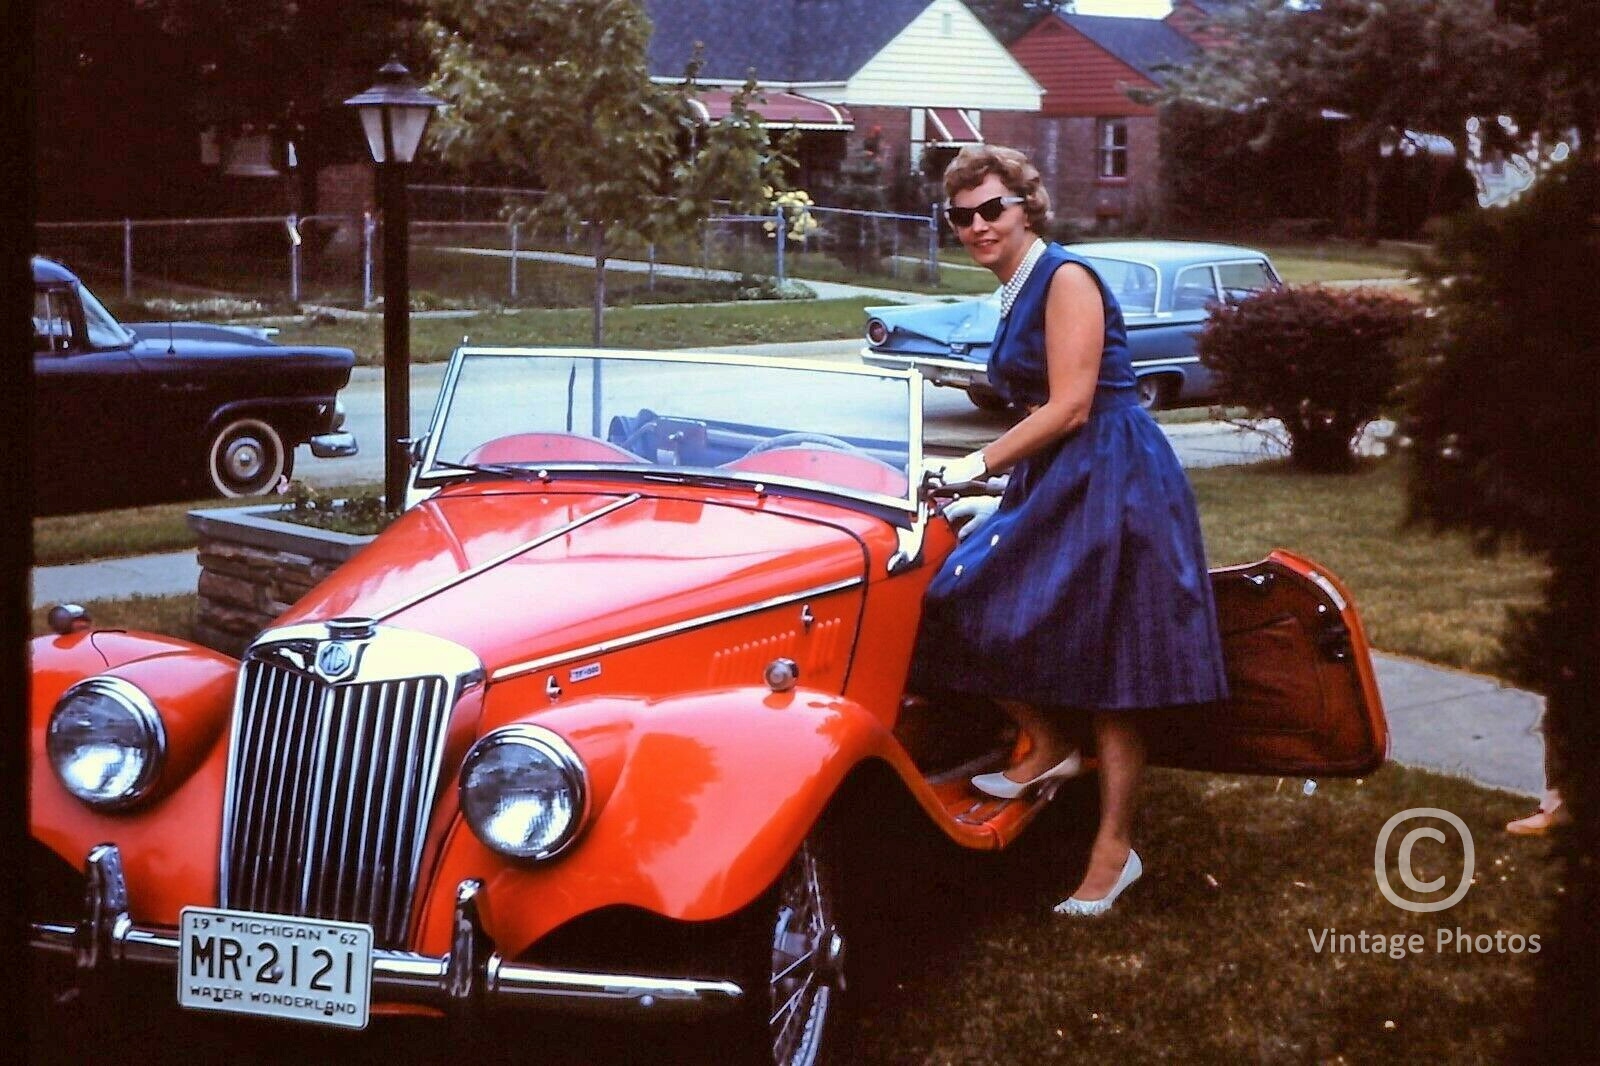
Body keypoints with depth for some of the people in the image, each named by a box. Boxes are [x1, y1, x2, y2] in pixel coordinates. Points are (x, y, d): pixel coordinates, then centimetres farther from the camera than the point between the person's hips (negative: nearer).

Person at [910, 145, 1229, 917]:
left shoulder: (1066, 279, -12)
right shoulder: (1014, 295, 15)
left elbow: (1070, 407, -18)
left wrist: (978, 465, -15)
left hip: (1110, 479, -9)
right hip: (1053, 480, 9)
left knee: (1108, 666, -5)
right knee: (970, 602, -1)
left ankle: (1115, 848, 2)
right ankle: (1049, 745, 16)